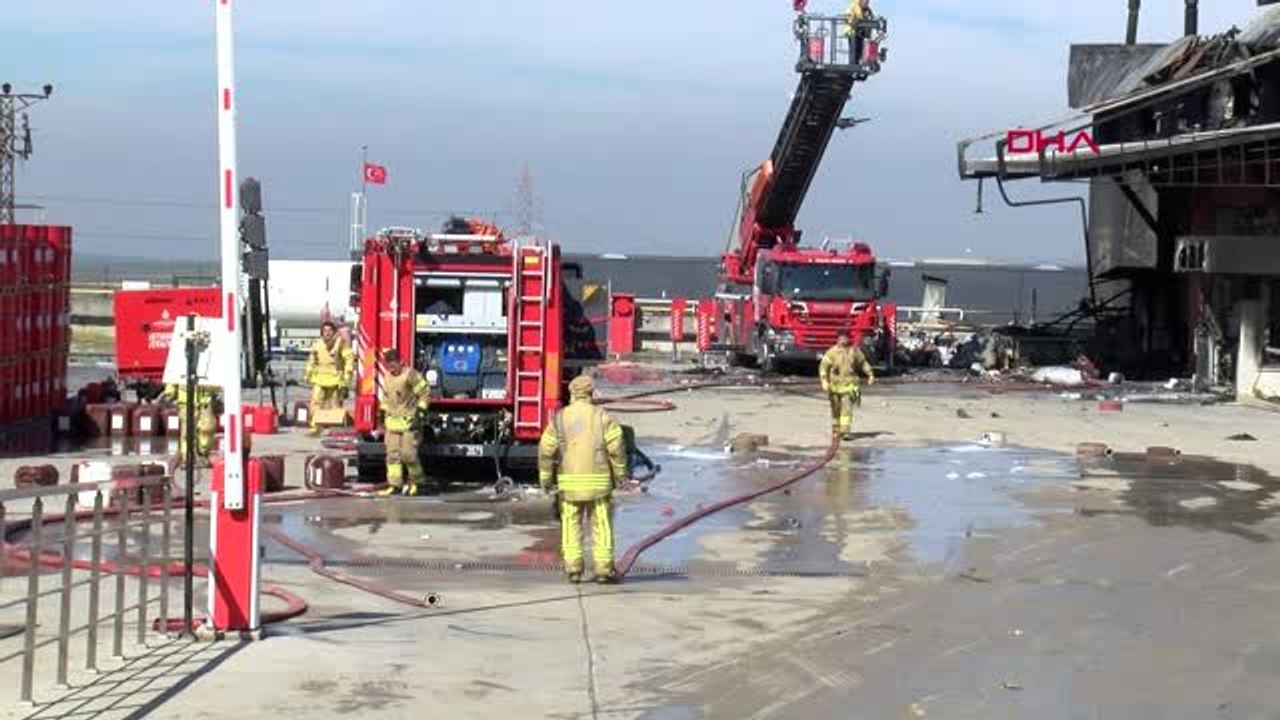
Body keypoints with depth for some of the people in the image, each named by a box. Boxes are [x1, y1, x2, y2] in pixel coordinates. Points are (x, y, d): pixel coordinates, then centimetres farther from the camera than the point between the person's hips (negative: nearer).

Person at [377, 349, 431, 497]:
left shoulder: (411, 375, -9)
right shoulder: (387, 378, 14)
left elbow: (425, 394, -9)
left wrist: (420, 413, -13)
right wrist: (384, 413, 20)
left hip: (409, 423, -7)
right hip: (393, 422, 7)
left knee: (408, 454, -11)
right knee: (393, 454, 2)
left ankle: (416, 480, 8)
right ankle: (394, 484, 5)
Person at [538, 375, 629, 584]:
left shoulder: (559, 418, 4)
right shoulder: (602, 416, -1)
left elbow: (546, 450, 1)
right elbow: (616, 447, -7)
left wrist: (545, 478, 9)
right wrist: (620, 473, 2)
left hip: (569, 481, 1)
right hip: (598, 480, -1)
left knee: (571, 525, 8)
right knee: (601, 525, 4)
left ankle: (573, 568, 3)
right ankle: (604, 568, 2)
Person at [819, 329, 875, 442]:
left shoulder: (854, 351, 4)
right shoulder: (832, 352, -6)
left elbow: (863, 363, 18)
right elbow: (823, 367, -10)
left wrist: (870, 375, 14)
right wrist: (824, 382, -21)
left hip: (849, 385, 1)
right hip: (835, 385, -1)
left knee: (847, 408, -12)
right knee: (836, 409, 11)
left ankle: (845, 431, -17)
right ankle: (836, 430, 26)